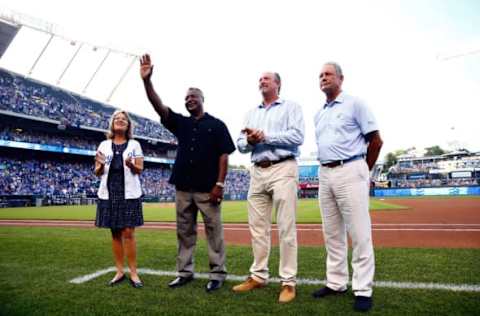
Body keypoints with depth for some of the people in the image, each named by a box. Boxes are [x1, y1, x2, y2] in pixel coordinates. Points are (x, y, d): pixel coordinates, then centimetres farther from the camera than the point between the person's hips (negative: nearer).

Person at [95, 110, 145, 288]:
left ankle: (133, 274, 2)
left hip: (129, 193, -2)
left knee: (128, 233, -5)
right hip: (109, 193, 2)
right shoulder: (104, 145, 12)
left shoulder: (134, 144, 7)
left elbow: (140, 170, 2)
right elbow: (97, 172, 10)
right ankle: (120, 272, 15)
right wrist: (101, 165, -13)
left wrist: (131, 165, -20)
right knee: (115, 233, 6)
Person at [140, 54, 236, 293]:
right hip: (183, 187, 5)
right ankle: (184, 272, 24)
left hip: (208, 188, -5)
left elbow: (224, 155, -3)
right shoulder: (180, 123, 13)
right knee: (184, 232, 12)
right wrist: (147, 81, -14)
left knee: (213, 231, 2)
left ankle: (217, 274, 12)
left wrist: (219, 184, -12)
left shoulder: (216, 125, 2)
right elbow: (159, 106, 0)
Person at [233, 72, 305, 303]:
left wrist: (265, 136, -12)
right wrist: (249, 140, -7)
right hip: (257, 172, 6)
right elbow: (240, 145, 16)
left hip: (282, 169, -6)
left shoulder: (290, 107, 6)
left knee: (286, 228, -4)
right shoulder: (251, 113, 23)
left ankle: (288, 281, 3)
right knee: (257, 228, 8)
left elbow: (297, 136, -11)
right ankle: (258, 276, 19)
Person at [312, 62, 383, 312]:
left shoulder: (354, 104, 0)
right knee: (332, 233, 10)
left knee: (359, 233, -4)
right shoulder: (319, 114, 18)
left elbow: (375, 140, -2)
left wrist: (363, 172, 3)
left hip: (349, 172, -7)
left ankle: (363, 290, 5)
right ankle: (336, 283, 21)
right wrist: (327, 171, 14)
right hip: (325, 174, 7)